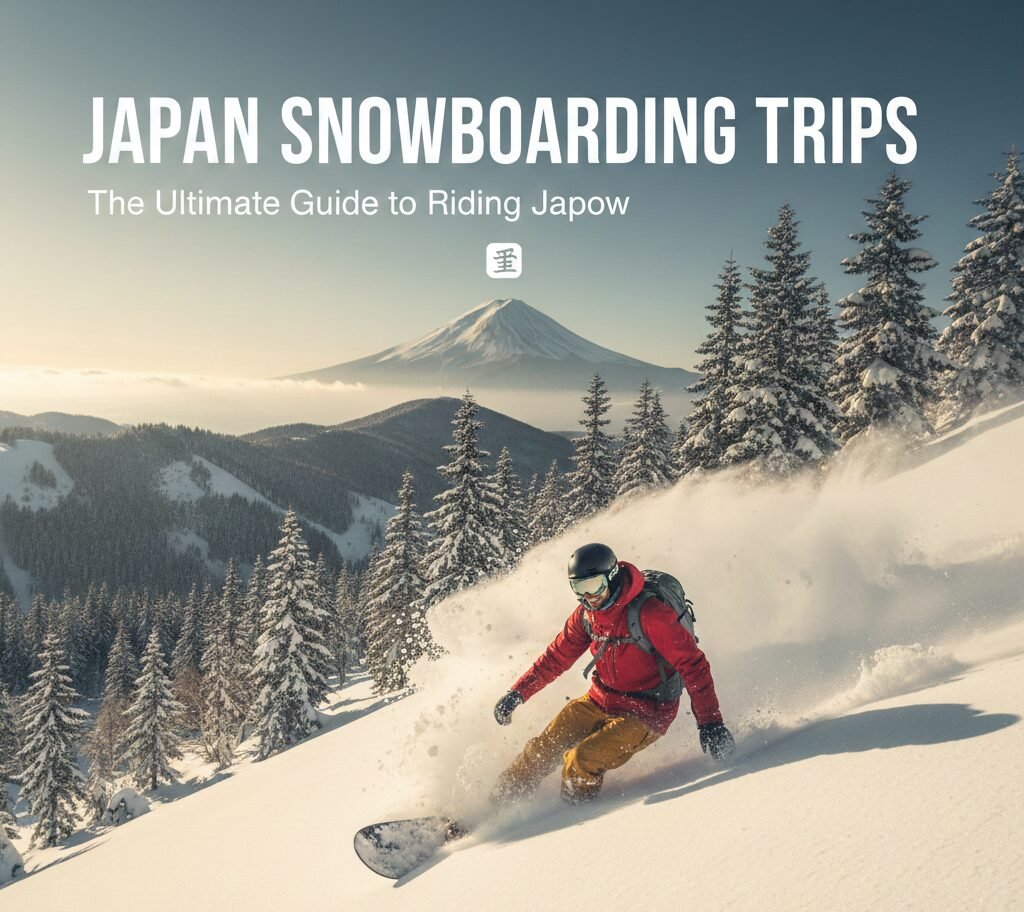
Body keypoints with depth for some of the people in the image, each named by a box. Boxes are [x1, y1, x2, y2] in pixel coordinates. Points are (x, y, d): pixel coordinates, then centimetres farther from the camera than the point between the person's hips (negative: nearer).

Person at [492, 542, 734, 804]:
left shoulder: (649, 613, -24)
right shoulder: (585, 614, -3)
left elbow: (693, 664, -21)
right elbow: (556, 657, 11)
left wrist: (710, 723, -25)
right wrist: (518, 693, 8)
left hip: (644, 714, -6)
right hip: (598, 702, 6)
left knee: (581, 762, -24)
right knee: (542, 751, 0)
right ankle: (503, 797, 23)